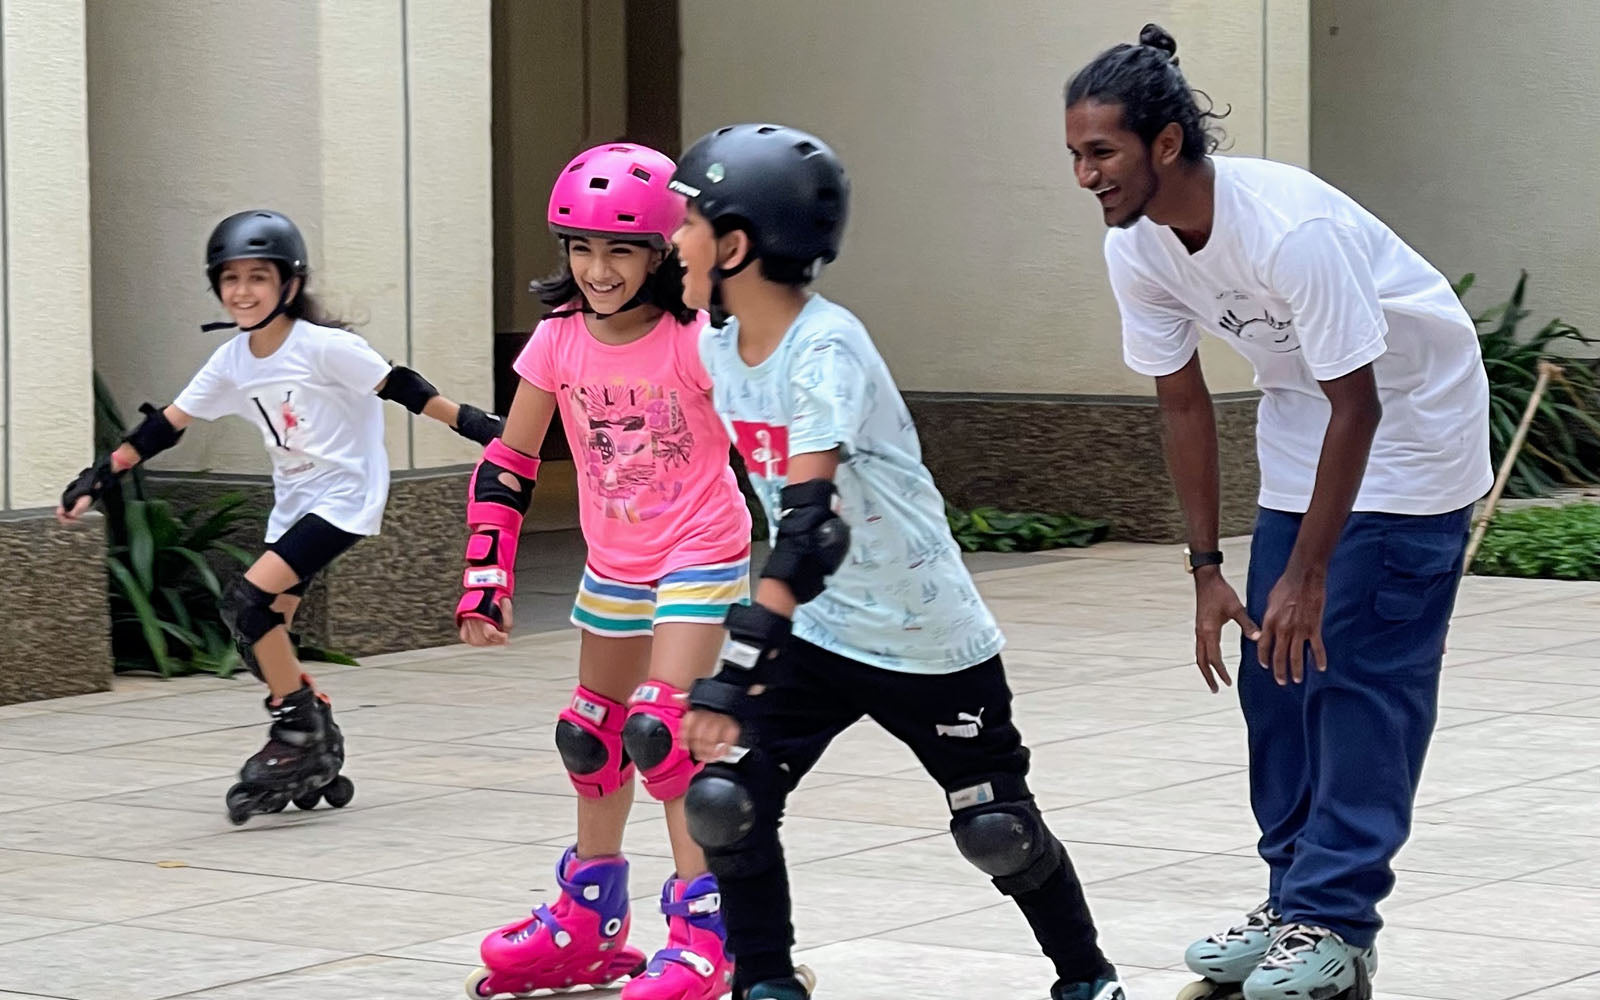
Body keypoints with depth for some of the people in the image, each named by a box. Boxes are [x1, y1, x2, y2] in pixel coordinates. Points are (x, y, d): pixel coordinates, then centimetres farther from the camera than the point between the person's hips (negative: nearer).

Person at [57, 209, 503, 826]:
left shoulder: (322, 347, -17)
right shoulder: (231, 363, 3)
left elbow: (400, 388, -16)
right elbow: (167, 424, 6)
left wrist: (478, 427, -20)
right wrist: (98, 478, 2)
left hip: (344, 497, -7)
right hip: (293, 504, 7)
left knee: (248, 604, -20)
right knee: (264, 637, 4)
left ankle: (300, 733, -7)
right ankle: (316, 760, 19)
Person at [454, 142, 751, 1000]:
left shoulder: (695, 340, -22)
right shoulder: (560, 340, -9)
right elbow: (506, 466, -3)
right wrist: (487, 583, -7)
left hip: (701, 557, -6)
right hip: (612, 565, 6)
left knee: (660, 730, -19)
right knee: (590, 738, 15)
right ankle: (588, 926, 32)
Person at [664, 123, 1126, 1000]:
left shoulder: (826, 352, -28)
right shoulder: (718, 345, -4)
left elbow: (809, 521, -37)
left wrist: (734, 673, -44)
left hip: (930, 640, -6)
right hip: (816, 633, 6)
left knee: (998, 831, 6)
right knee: (725, 800, -11)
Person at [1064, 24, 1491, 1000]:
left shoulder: (1291, 228, -33)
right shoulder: (1138, 250, -12)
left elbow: (1357, 407, -27)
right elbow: (1184, 402, 0)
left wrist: (1308, 574, -24)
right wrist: (1207, 569, -1)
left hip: (1409, 418, -7)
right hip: (1301, 421, 7)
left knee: (1355, 664, -11)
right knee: (1272, 661, 3)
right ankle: (1294, 901, 12)